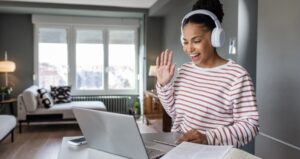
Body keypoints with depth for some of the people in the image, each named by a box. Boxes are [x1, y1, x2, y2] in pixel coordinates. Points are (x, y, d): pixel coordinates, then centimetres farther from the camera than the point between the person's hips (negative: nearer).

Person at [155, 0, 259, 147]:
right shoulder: (185, 70, 6)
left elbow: (250, 125, -15)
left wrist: (208, 138, -25)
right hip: (181, 146, 4)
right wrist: (164, 84, -2)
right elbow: (175, 113, 11)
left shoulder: (237, 75, -14)